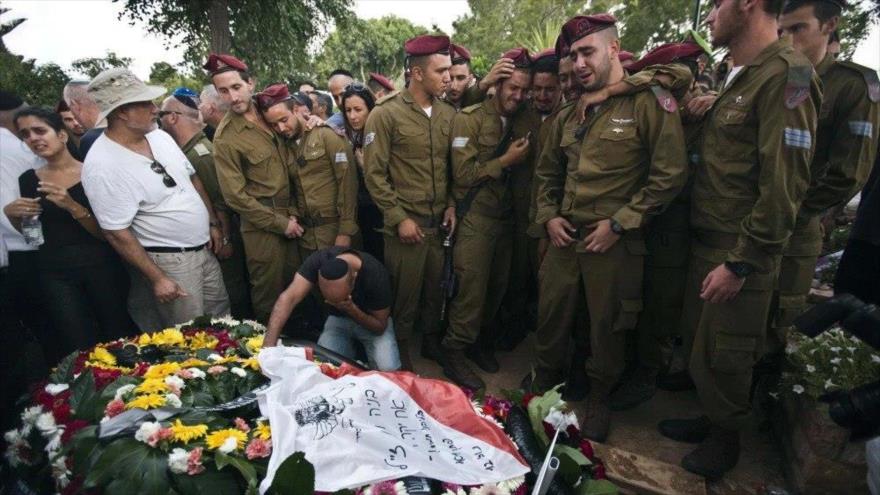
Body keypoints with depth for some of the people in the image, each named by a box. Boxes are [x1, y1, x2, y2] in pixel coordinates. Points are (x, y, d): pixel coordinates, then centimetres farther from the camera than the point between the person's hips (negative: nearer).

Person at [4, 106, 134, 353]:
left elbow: (106, 232, -7)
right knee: (82, 347, 3)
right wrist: (12, 214, -2)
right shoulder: (29, 179, 6)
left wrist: (72, 206, -21)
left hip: (102, 266, -3)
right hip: (55, 273, 3)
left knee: (120, 336, 4)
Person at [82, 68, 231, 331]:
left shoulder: (159, 136, 0)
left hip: (204, 248, 7)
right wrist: (157, 278, -16)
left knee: (222, 315, 20)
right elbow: (117, 233, -18)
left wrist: (213, 223, 11)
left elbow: (192, 179, 12)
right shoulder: (102, 166, -21)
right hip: (167, 261, -7)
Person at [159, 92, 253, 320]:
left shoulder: (200, 153, -21)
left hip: (221, 237, -8)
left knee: (233, 290, 5)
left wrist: (225, 239, -18)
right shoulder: (186, 150, 6)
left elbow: (221, 202, -21)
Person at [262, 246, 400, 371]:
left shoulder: (376, 276, -33)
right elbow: (289, 297, -38)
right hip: (338, 318, 2)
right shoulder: (319, 260, -30)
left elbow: (380, 327, -20)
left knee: (388, 370, -26)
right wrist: (268, 345, -49)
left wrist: (352, 309, -37)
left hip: (371, 321, -2)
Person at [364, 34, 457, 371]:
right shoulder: (385, 114, -9)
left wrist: (451, 205, 3)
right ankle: (400, 352, 28)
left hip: (440, 222, 5)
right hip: (406, 224, -4)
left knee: (437, 289, 15)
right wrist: (399, 218, -11)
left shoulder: (448, 114, 6)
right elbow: (375, 174, -9)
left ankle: (432, 341, 37)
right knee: (405, 294, 7)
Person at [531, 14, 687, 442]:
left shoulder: (650, 104, -7)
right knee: (550, 315, 14)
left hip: (614, 242, -5)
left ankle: (599, 399, 32)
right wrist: (548, 216, 5)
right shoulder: (568, 116, 12)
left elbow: (669, 175, -12)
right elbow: (546, 172, 20)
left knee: (607, 326, 9)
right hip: (563, 236, 5)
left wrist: (619, 223, -15)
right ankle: (543, 384, 37)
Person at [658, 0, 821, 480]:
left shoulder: (786, 75, -15)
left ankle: (726, 438, 30)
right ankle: (712, 418, 38)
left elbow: (784, 186, -21)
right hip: (705, 244, 8)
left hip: (740, 255, -8)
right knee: (698, 344, 18)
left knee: (721, 357, 7)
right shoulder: (738, 78, 14)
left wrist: (739, 263, -21)